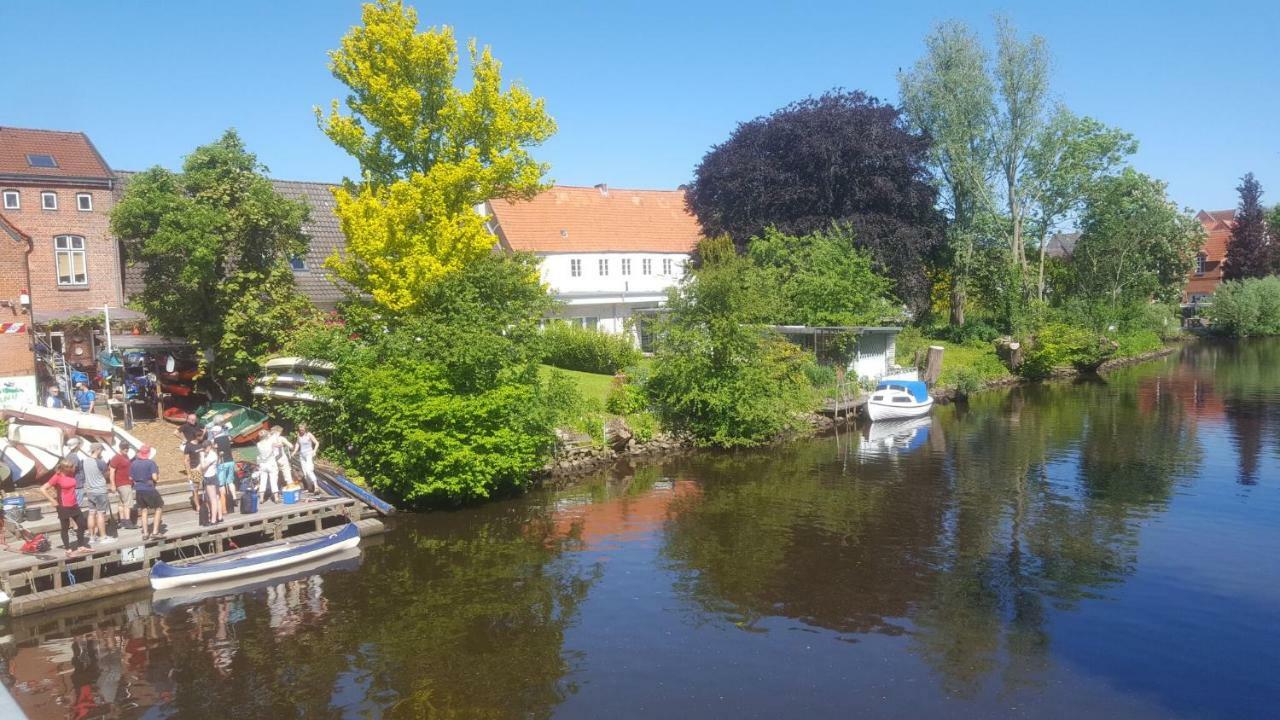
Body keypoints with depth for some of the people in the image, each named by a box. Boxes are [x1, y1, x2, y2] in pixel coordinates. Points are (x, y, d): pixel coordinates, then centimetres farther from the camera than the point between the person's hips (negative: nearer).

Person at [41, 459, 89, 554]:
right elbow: (42, 489, -16)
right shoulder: (57, 477, -16)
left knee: (82, 524, 11)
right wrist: (53, 501, -15)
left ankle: (81, 546, 25)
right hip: (63, 507, -7)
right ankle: (68, 549, 17)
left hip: (74, 505, 7)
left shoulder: (71, 474, 2)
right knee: (65, 528, 7)